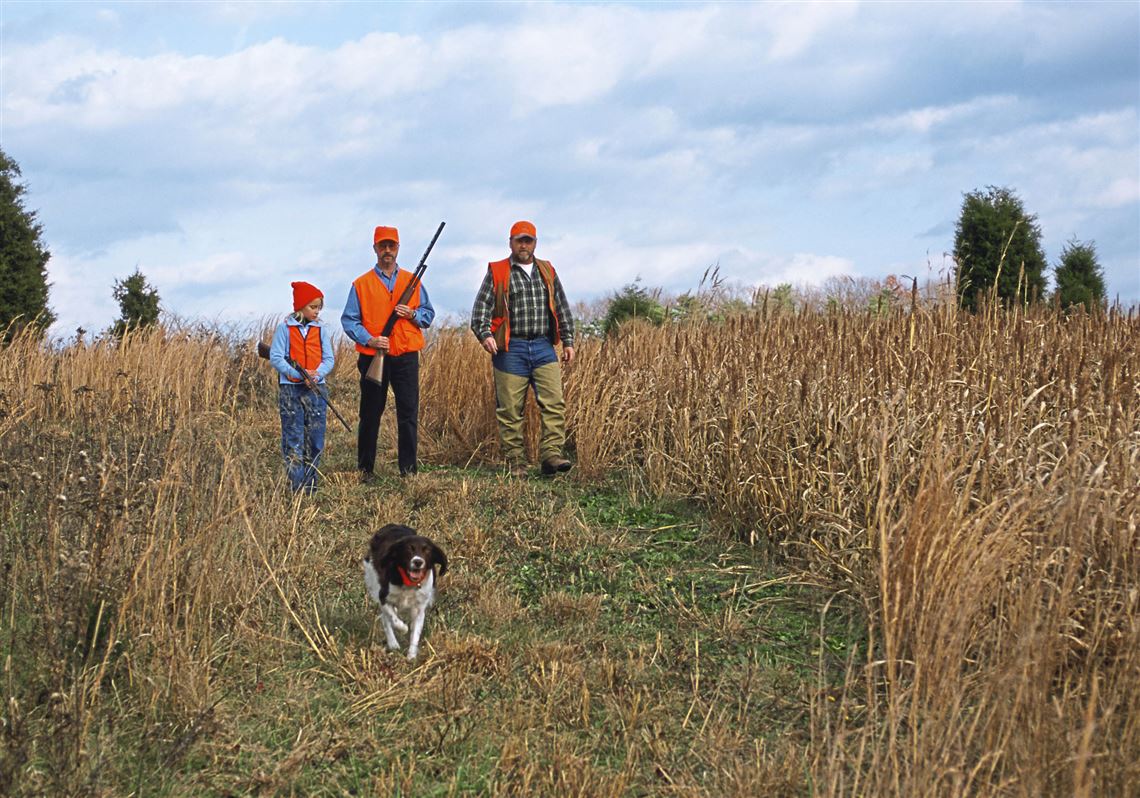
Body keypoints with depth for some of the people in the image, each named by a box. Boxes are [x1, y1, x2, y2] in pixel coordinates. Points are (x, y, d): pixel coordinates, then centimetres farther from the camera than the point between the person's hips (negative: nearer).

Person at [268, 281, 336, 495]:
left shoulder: (320, 329, 8)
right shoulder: (285, 328, -1)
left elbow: (329, 359, 6)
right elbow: (276, 357, -6)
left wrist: (317, 373, -14)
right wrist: (297, 373, -18)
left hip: (316, 389, 3)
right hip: (290, 389, -3)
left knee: (315, 438, 4)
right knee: (293, 439, -1)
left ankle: (310, 483, 13)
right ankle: (296, 484, 1)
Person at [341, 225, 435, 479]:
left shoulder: (412, 281, 11)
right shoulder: (361, 284, 4)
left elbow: (429, 313, 14)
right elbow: (349, 320, 2)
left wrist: (412, 314, -8)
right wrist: (369, 339, -13)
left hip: (406, 356, 1)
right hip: (373, 357, -1)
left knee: (408, 413, 0)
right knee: (370, 415, 5)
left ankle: (408, 469, 7)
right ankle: (365, 469, 14)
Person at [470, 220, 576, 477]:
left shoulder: (547, 272, 17)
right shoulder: (496, 273, 6)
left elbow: (562, 309, 20)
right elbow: (481, 308, -1)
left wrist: (568, 341, 12)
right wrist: (485, 334, -18)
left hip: (543, 347, 3)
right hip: (511, 349, -3)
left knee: (554, 403, -11)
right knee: (510, 409, -1)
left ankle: (551, 455, -13)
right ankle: (516, 463, 5)